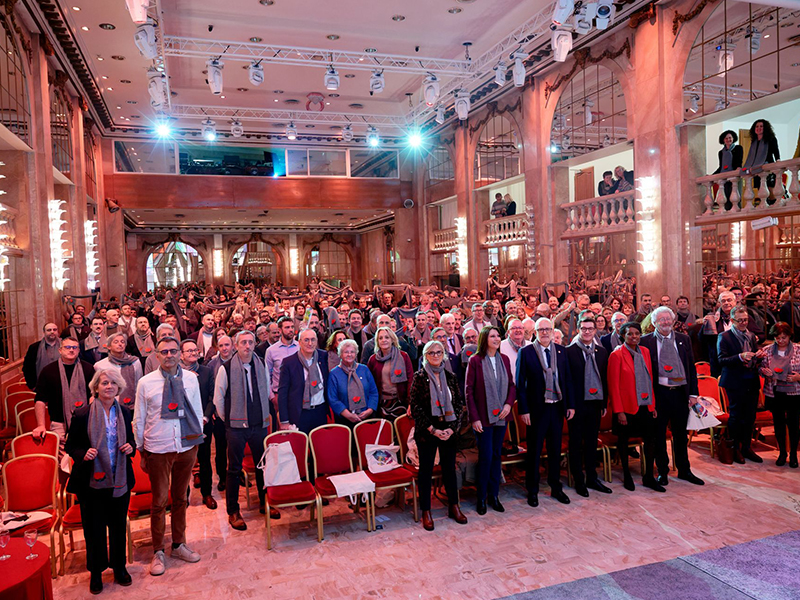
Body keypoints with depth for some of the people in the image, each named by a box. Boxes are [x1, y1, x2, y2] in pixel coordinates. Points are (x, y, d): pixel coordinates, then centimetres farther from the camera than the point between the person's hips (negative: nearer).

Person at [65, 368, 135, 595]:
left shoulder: (124, 413, 1)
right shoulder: (82, 414, -10)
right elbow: (70, 446, -3)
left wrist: (131, 447, -8)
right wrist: (83, 454, -22)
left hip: (120, 480, 3)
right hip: (92, 481, -3)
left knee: (119, 525, 14)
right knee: (94, 528, 10)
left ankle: (119, 567, 33)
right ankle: (96, 572, 29)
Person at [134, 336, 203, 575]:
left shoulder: (190, 378, 1)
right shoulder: (146, 383, -5)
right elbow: (139, 419, 1)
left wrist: (198, 441, 5)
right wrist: (141, 451, 3)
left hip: (186, 447, 2)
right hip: (158, 450, -2)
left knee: (181, 498, 16)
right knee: (159, 501, 6)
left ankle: (179, 544, 32)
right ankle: (158, 552, 22)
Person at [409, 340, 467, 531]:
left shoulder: (450, 377, 6)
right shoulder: (419, 377, -5)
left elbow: (459, 403, 6)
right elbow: (414, 406, -8)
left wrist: (452, 428, -6)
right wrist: (432, 429, -12)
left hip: (448, 430, 3)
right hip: (426, 431, -3)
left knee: (449, 468, 11)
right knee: (426, 470, 5)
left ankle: (454, 507, 25)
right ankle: (426, 512, 16)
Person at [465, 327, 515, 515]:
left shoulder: (504, 359, 5)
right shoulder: (475, 361, -9)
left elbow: (511, 385, 11)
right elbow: (469, 390, -8)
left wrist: (509, 403, -7)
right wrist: (474, 417, -11)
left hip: (501, 415, 4)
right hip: (483, 417, -4)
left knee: (496, 455, 12)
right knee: (485, 457, 0)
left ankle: (494, 495, 23)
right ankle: (482, 498, 15)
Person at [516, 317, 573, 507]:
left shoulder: (561, 351, 5)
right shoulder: (526, 352, -7)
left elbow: (567, 379, 9)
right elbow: (520, 383, -7)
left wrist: (570, 404, 4)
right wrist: (524, 410, -12)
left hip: (557, 407, 4)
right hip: (537, 408, -4)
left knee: (555, 449, 15)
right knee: (534, 451, 7)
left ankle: (556, 488, 31)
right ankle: (532, 491, 22)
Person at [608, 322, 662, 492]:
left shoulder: (645, 352, 8)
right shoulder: (616, 355, -9)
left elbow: (650, 379, 13)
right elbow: (613, 385, -10)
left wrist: (653, 404, 9)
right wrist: (619, 411, -13)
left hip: (645, 406, 5)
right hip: (627, 407, -5)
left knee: (650, 440, 6)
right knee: (623, 441, 7)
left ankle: (648, 477, 21)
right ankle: (626, 476, 23)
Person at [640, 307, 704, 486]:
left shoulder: (684, 339, 9)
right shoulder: (646, 341, -2)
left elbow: (691, 367, 9)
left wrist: (693, 393, 3)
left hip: (681, 393, 3)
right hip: (658, 393, -3)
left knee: (681, 434, 14)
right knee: (659, 434, 7)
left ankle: (684, 470, 29)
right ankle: (662, 471, 21)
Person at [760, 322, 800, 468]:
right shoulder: (767, 350, 3)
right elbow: (762, 369, 9)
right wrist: (764, 371, -12)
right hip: (774, 393, 2)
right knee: (778, 423, 10)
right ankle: (782, 453, 24)